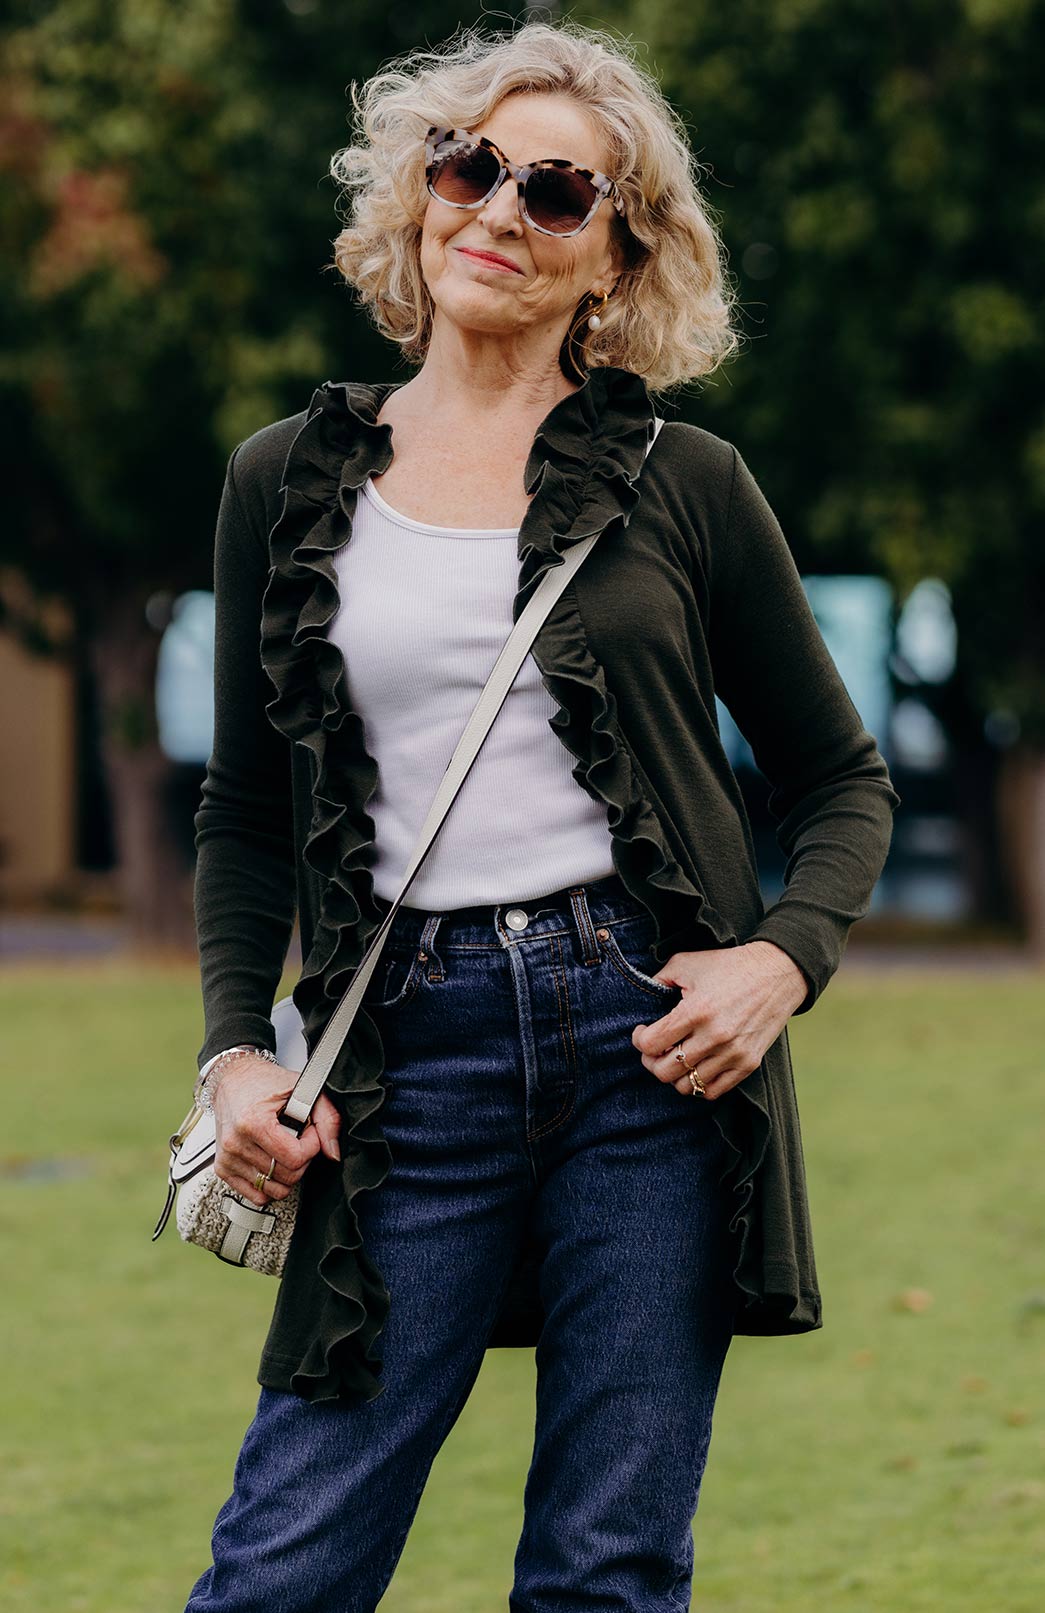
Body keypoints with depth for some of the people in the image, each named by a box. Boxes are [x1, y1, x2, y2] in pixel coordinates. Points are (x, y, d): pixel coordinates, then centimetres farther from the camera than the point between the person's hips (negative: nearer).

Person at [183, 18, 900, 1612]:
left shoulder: (682, 484, 6)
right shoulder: (291, 483, 11)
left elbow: (843, 776, 13)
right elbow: (247, 813, 17)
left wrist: (785, 960, -6)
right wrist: (236, 1050, 3)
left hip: (655, 1043, -1)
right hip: (412, 1056, 1)